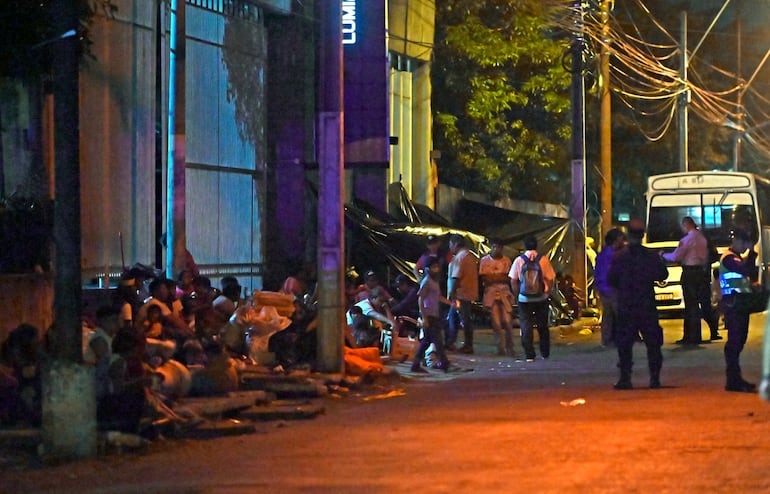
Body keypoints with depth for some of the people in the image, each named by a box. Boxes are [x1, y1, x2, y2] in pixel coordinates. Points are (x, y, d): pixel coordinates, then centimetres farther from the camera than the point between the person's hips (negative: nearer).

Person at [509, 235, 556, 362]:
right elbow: (550, 279, -3)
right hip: (541, 298, 1)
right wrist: (547, 293, 10)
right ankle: (545, 353, 22)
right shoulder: (543, 260, -5)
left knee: (526, 326, 4)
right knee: (543, 326, 15)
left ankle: (529, 355, -1)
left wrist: (517, 295, 9)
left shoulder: (519, 260, -5)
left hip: (524, 299, -1)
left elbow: (513, 281, -2)